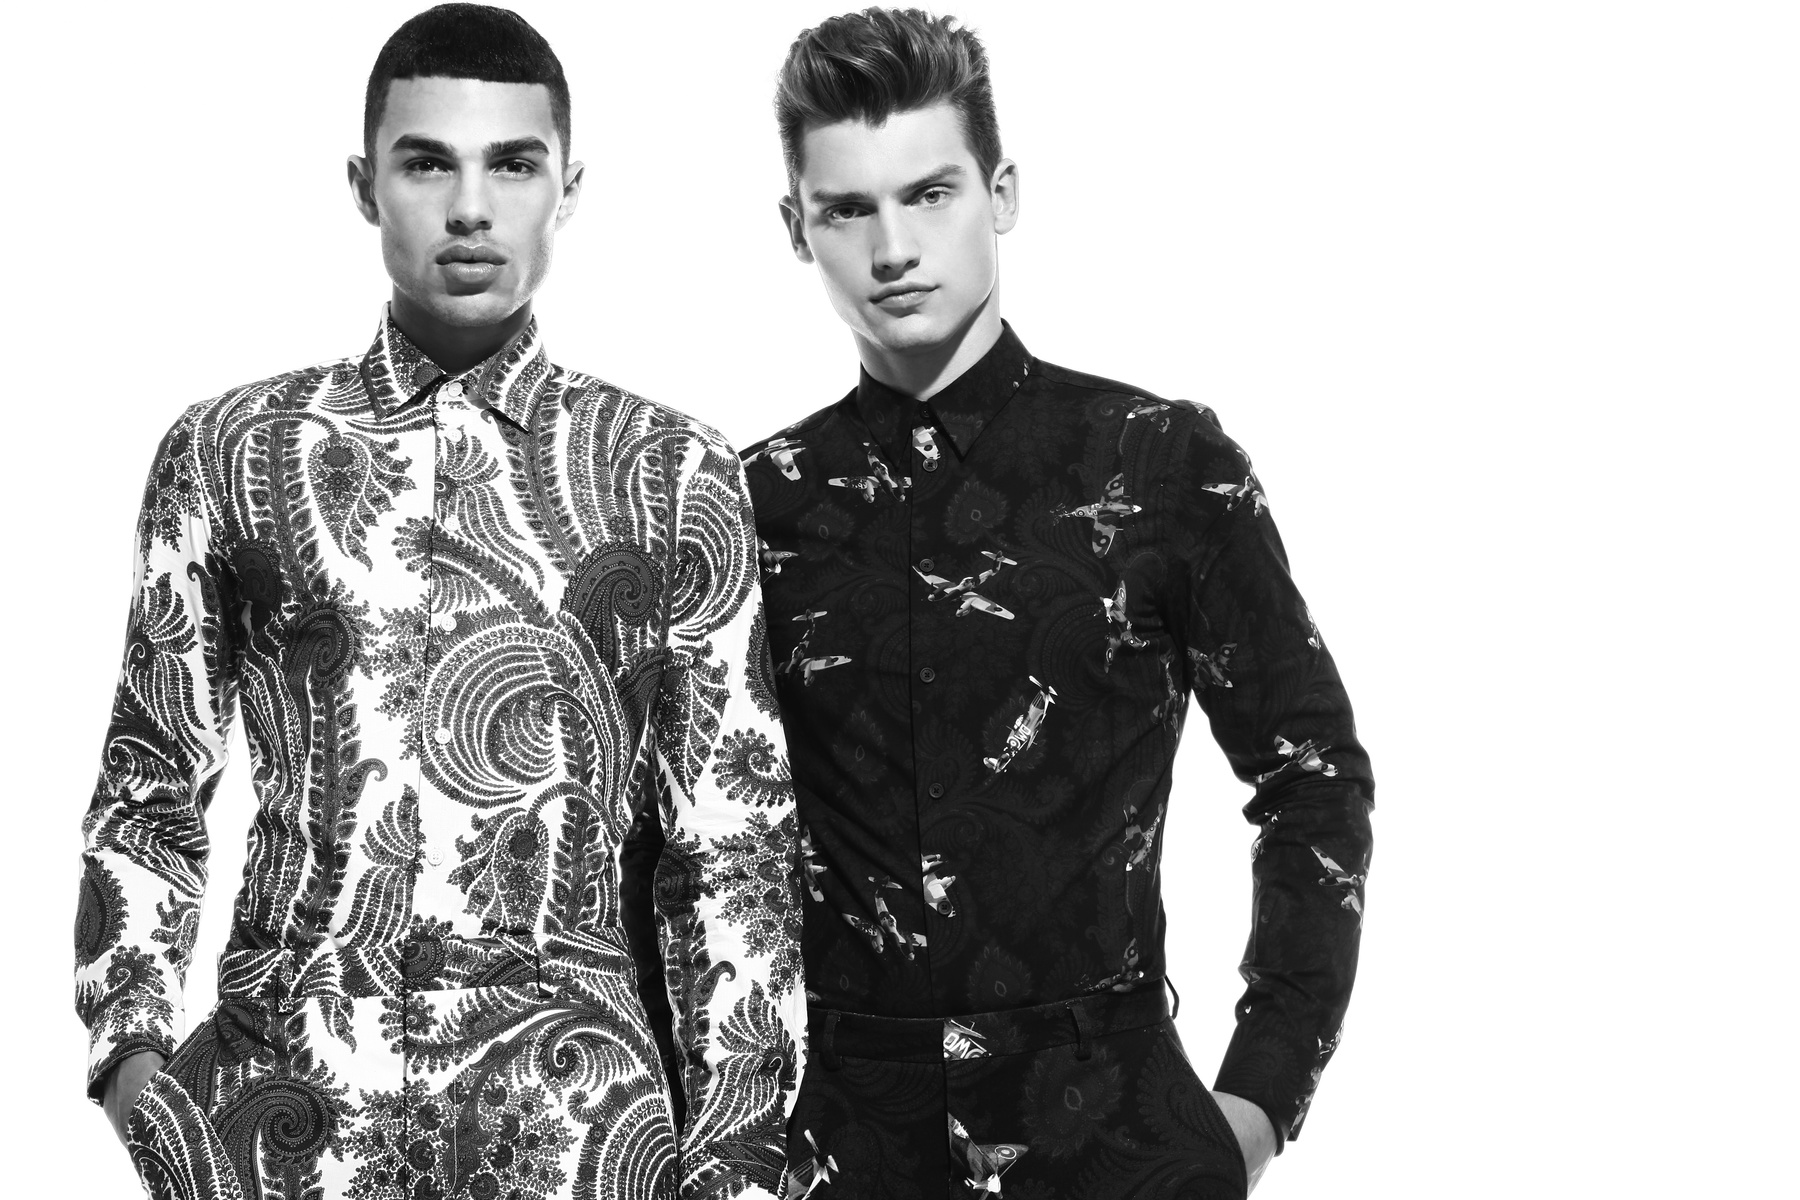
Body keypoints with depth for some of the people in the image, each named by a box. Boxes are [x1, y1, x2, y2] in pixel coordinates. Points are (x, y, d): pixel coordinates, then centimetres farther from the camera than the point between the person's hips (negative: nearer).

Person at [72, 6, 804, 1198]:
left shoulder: (673, 473, 4)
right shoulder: (230, 451, 6)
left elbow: (736, 839, 4)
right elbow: (152, 791, 11)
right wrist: (133, 1041, -3)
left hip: (570, 1086, 0)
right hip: (283, 1081, 1)